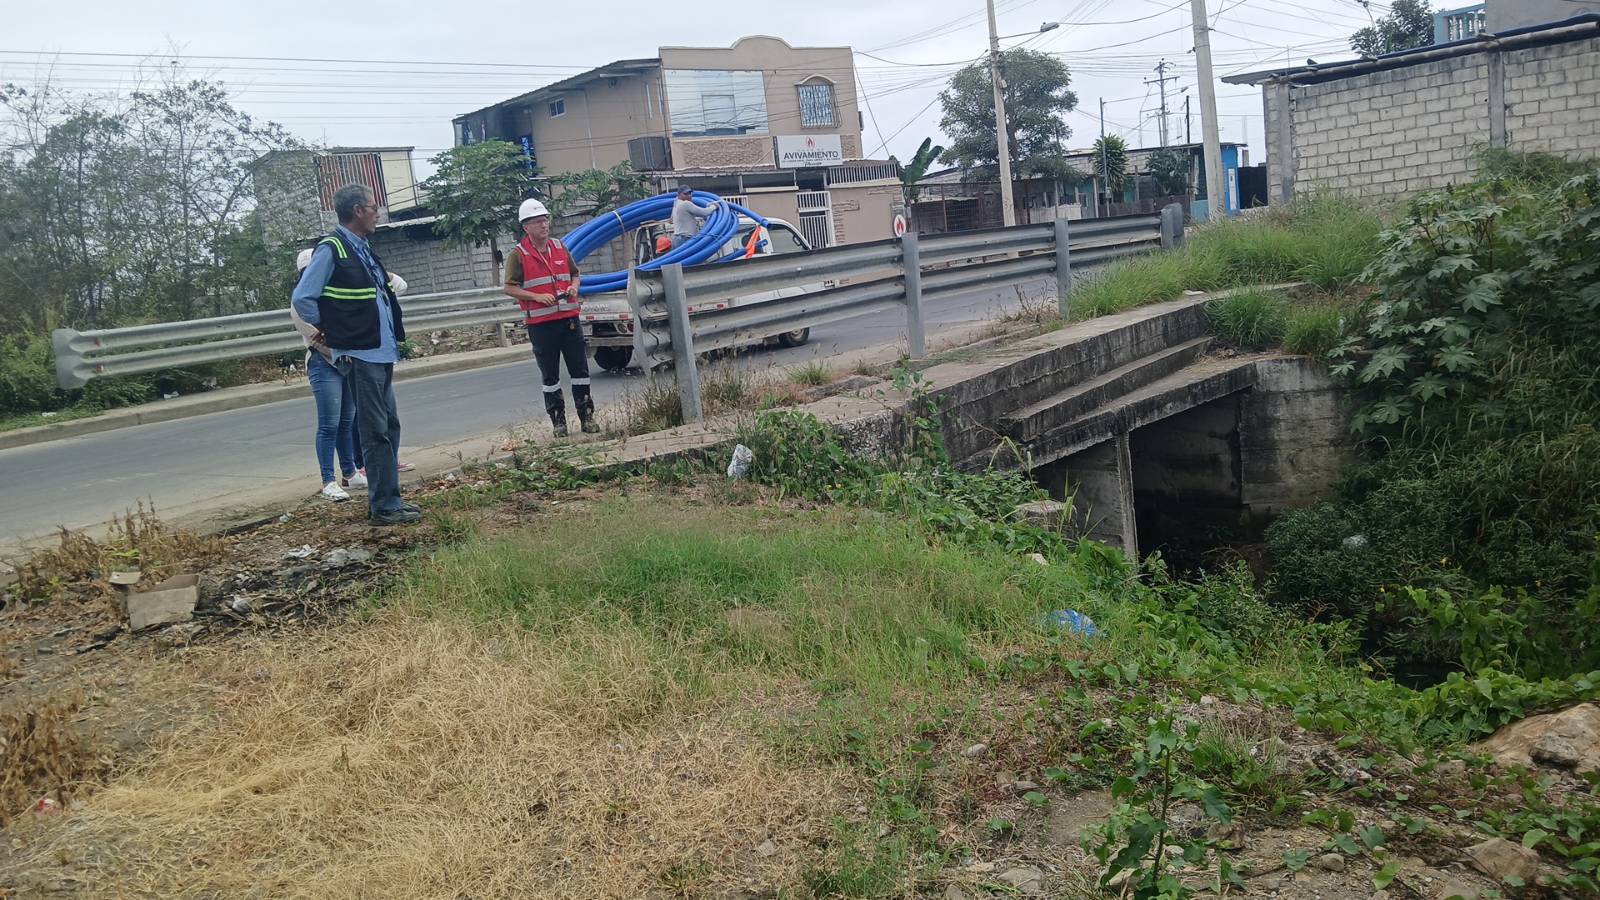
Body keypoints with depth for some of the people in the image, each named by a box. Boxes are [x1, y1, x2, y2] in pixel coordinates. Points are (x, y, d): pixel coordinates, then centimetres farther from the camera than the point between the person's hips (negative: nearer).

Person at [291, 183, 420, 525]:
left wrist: (395, 334, 14)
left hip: (381, 353, 9)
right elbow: (302, 299, -12)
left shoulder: (363, 250, 15)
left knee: (389, 427, 12)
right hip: (360, 356, -9)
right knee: (376, 432, -6)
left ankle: (387, 499, 21)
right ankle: (384, 507, 0)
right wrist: (327, 330, 1)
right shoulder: (331, 249, -11)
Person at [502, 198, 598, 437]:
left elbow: (575, 274, 24)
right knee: (550, 375, 4)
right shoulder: (518, 255, -3)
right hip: (540, 323, -4)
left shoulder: (560, 248, 11)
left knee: (580, 370, 6)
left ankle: (587, 416, 15)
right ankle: (558, 421, 12)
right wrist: (537, 296, -17)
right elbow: (509, 288, -5)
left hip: (569, 318, 4)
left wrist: (574, 287, 1)